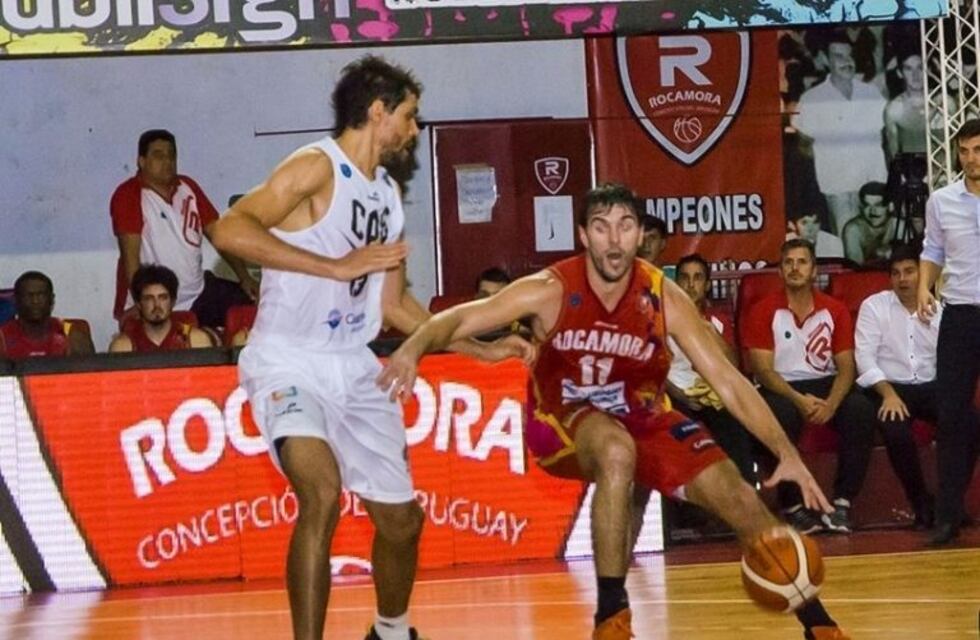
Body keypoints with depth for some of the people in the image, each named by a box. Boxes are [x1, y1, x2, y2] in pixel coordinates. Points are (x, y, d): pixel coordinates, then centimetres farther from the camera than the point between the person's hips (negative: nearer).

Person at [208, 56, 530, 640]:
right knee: (323, 493, -31)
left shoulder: (389, 193, 14)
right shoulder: (317, 167, -12)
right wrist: (338, 266, -27)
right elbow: (230, 231, -27)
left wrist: (482, 349, 21)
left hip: (355, 370, 8)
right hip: (289, 364, -8)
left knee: (402, 519, 15)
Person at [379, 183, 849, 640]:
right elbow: (458, 319, -25)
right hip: (566, 419, -3)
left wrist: (787, 453, -25)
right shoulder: (550, 291, -23)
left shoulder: (665, 299, -19)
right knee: (617, 453, -37)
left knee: (738, 497, -7)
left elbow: (728, 381, -17)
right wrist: (413, 349, -48)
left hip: (642, 417, 3)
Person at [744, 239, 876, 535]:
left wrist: (831, 403, -21)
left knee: (861, 410, -28)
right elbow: (762, 369, -10)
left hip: (825, 385, 3)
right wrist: (798, 399, -26)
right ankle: (792, 505, -26)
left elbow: (846, 366, 0)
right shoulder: (764, 312, -4)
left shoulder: (835, 310, 5)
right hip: (781, 389, -3)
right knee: (781, 414, -38)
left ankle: (842, 501, -23)